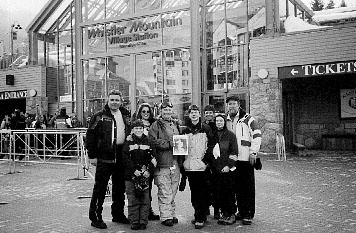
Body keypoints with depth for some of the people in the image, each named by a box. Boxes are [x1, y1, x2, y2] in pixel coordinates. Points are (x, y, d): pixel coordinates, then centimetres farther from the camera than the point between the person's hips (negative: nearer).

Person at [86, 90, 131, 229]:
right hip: (104, 159, -5)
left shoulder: (126, 116, 13)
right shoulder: (99, 116, -2)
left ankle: (118, 214, 28)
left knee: (120, 188, 14)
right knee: (100, 188, 0)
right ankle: (95, 217, 10)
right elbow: (91, 136, -5)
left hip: (121, 159, 5)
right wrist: (92, 155, -10)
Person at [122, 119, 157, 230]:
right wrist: (134, 170, -13)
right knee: (133, 200, 1)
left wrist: (149, 171, -8)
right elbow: (126, 159, -3)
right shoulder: (128, 143, 4)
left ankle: (143, 221, 10)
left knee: (145, 199, 2)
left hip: (145, 175, 2)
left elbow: (152, 159, 5)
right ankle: (134, 222, 9)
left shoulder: (148, 142, 9)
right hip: (131, 175, -1)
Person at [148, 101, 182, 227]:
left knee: (173, 191, 13)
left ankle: (172, 214, 22)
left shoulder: (175, 125, 20)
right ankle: (165, 216, 2)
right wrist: (169, 143, -16)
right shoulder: (156, 125, 0)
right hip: (162, 163, -6)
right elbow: (153, 141, -13)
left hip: (175, 163, 6)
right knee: (165, 192, -6)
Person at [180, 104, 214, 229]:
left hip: (202, 166, -3)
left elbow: (211, 145, 0)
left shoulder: (206, 129, 4)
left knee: (202, 193, -5)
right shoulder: (185, 131, 13)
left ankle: (200, 218, -1)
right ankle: (199, 215, 20)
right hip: (190, 167, 3)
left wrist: (206, 159, -9)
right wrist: (183, 164, 6)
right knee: (194, 193, 8)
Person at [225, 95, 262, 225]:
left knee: (248, 188, -3)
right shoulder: (226, 120, 14)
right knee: (237, 188, 10)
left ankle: (249, 215, 2)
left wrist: (253, 152, -10)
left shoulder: (247, 119, -2)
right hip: (232, 159, 5)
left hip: (246, 158, -5)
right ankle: (241, 212, 20)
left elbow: (257, 135, -5)